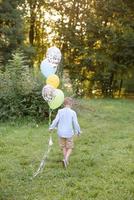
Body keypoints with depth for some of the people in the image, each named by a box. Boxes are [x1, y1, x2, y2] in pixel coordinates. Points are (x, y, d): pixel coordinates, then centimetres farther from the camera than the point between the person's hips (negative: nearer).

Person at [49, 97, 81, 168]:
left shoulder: (60, 111, -6)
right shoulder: (73, 112, -11)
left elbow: (56, 120, -5)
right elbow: (75, 123, -8)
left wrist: (51, 127, 11)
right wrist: (78, 131, 7)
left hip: (61, 133, 2)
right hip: (69, 133, -2)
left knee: (64, 147, 20)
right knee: (70, 147, 10)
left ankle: (66, 160, 24)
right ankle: (66, 159, -11)